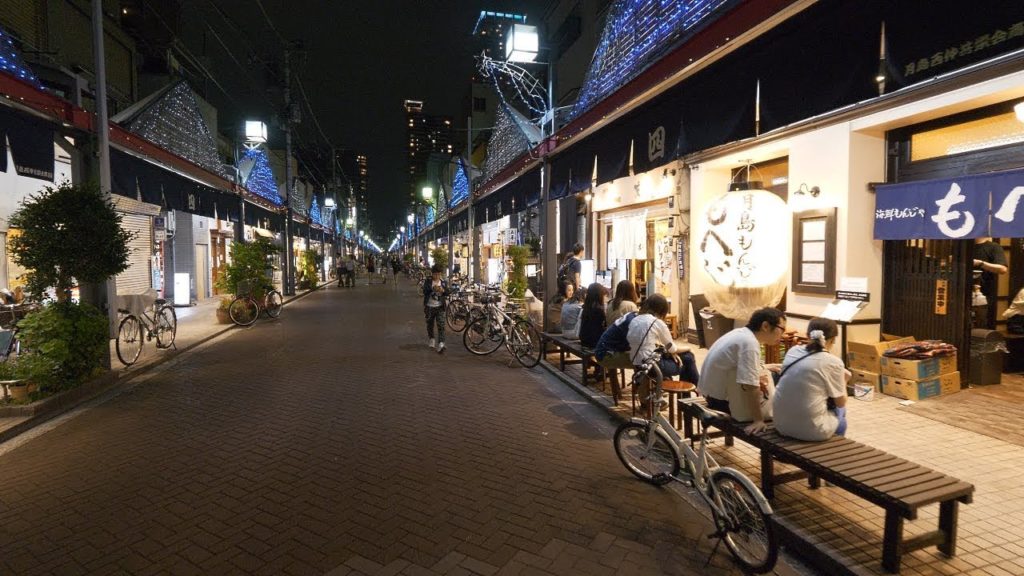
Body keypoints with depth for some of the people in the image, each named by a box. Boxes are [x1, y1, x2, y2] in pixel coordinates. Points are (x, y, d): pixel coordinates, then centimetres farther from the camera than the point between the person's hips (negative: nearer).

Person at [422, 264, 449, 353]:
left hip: (440, 307, 0)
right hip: (429, 307, 0)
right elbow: (424, 291, -15)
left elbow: (447, 293, 0)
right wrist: (432, 288, -34)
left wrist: (443, 290, -23)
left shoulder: (444, 282, 3)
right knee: (430, 325, 14)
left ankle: (440, 345, -15)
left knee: (441, 326, -11)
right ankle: (431, 340, 36)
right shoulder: (427, 281, -3)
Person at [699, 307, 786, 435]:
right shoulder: (750, 343, -25)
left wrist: (758, 375, -6)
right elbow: (749, 386, -29)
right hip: (721, 398, -10)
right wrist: (758, 420, -25)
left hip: (714, 389, 10)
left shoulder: (742, 333, 4)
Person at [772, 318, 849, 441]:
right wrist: (843, 380, 17)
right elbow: (841, 402, 1)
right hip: (810, 429, -5)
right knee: (840, 416, 28)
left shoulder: (793, 351, 3)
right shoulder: (833, 362, -10)